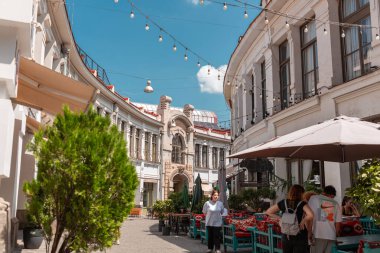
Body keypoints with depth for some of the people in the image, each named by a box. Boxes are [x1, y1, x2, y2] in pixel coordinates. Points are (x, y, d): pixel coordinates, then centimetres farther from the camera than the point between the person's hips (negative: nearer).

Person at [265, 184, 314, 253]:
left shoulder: (283, 203, 1)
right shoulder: (302, 204, -10)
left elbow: (268, 212, 7)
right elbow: (310, 215, -28)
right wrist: (309, 229, -13)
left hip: (286, 237, 4)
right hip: (299, 238, -4)